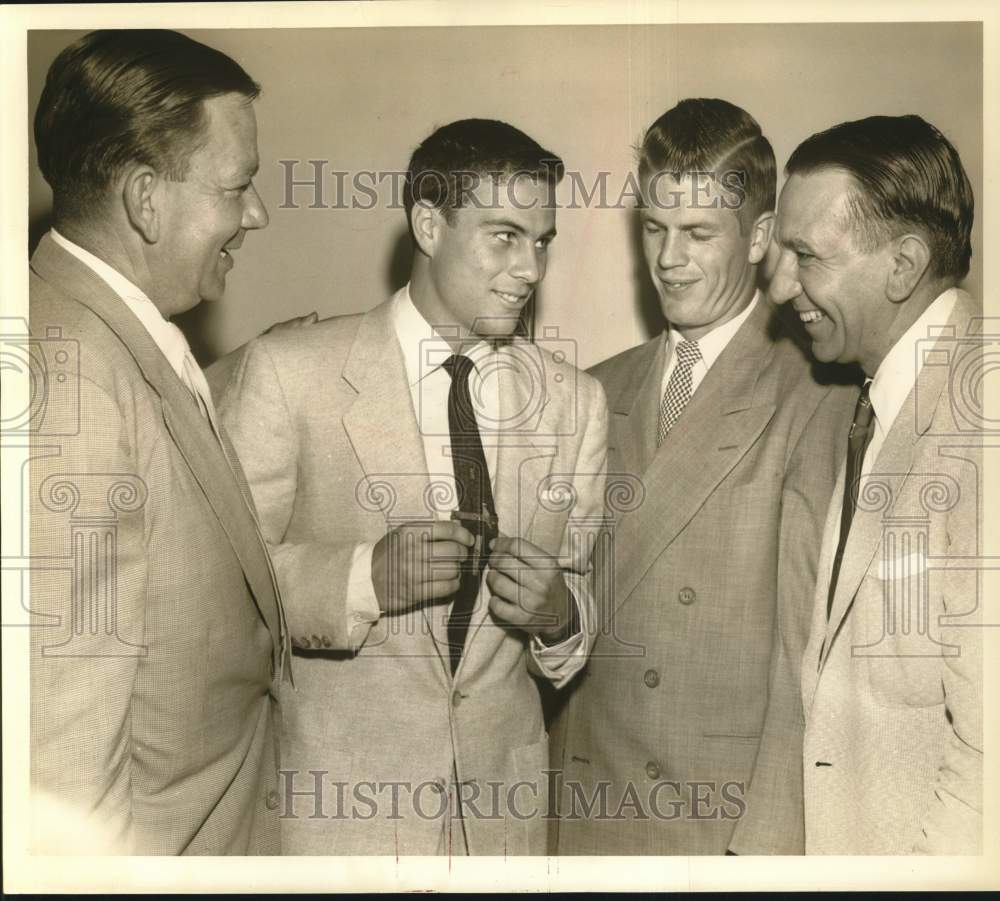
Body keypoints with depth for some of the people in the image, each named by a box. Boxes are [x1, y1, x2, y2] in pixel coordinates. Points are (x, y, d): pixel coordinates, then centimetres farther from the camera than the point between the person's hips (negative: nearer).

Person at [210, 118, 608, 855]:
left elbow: (585, 596, 5)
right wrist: (362, 578, -26)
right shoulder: (287, 372, -11)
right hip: (331, 800, -3)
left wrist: (559, 615, -17)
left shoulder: (576, 401, 2)